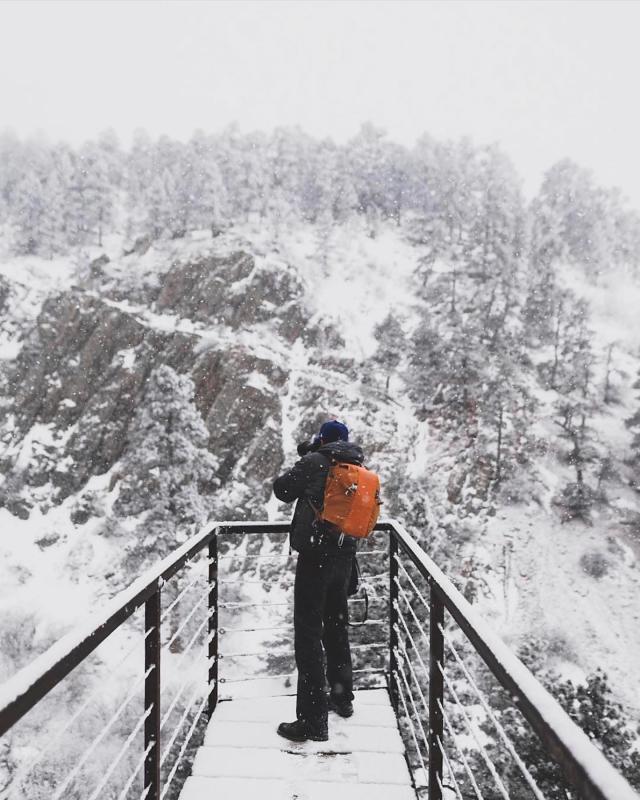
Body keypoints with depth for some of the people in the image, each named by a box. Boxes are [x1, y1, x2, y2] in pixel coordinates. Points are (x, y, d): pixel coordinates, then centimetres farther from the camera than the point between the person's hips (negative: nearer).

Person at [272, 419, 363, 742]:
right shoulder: (359, 466, 8)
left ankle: (313, 719, -1)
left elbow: (281, 490, -3)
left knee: (308, 631, -3)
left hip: (316, 554, -7)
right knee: (337, 625, 22)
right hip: (346, 554, 7)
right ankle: (342, 697, 36)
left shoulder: (315, 461, -11)